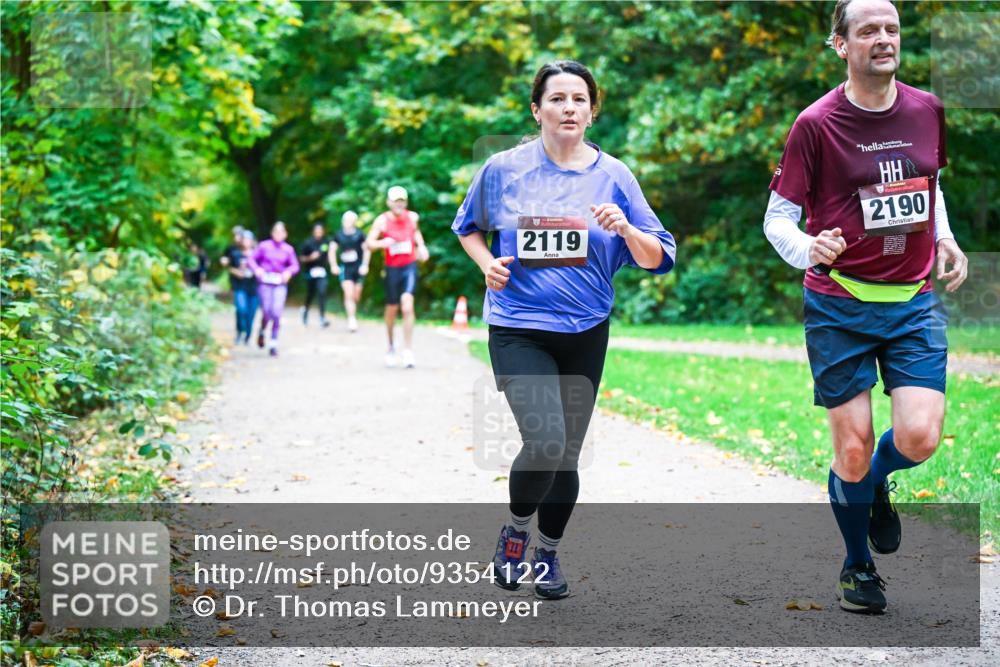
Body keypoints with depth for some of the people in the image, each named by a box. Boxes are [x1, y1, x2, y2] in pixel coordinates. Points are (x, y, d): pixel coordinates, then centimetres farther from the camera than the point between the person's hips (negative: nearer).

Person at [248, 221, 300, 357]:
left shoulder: (288, 249, 5)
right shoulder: (264, 246, 1)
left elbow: (295, 265, 8)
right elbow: (252, 259, 4)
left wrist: (289, 271, -13)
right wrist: (257, 269, -15)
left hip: (280, 284, 1)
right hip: (265, 283, -1)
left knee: (276, 313, -9)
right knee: (267, 312, -6)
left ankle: (273, 343, 2)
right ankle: (262, 332, 28)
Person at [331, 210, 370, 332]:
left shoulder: (359, 234, -4)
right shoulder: (339, 235, 3)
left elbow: (367, 250, -1)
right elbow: (332, 250, 12)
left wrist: (365, 265, -8)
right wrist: (334, 265, 4)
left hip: (358, 268, 0)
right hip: (345, 268, 0)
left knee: (356, 296, 6)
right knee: (348, 294, -12)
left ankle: (353, 314, 32)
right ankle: (352, 320, -16)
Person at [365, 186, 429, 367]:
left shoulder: (412, 217, 2)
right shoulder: (382, 221, -5)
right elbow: (369, 243, -4)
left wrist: (421, 246, 8)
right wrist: (382, 243, -24)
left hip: (410, 266, 0)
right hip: (392, 268, 0)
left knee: (407, 305, -18)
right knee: (391, 309, 9)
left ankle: (408, 350, -16)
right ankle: (391, 347, 32)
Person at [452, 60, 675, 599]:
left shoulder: (613, 176, 2)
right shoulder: (503, 169, -1)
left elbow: (659, 260, 3)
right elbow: (467, 226, 18)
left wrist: (628, 230, -17)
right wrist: (487, 265, -1)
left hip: (585, 332, 3)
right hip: (517, 329, -3)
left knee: (567, 452, 10)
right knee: (543, 443, -20)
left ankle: (548, 553, 33)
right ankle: (516, 529, 10)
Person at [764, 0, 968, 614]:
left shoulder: (927, 110, 5)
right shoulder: (816, 124, -8)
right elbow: (778, 217, -6)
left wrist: (945, 237, 8)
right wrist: (806, 249, -26)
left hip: (915, 302, 3)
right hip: (840, 306, -3)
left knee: (919, 437, -12)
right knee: (853, 449, 0)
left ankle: (877, 487, 26)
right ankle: (859, 568, 25)